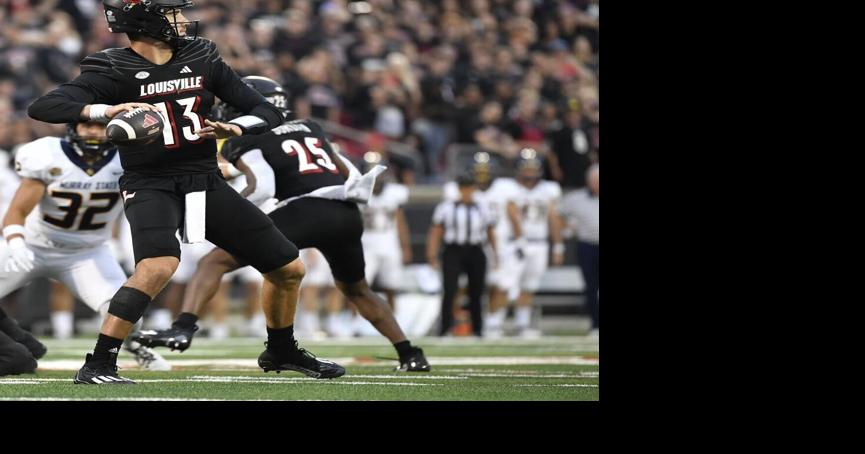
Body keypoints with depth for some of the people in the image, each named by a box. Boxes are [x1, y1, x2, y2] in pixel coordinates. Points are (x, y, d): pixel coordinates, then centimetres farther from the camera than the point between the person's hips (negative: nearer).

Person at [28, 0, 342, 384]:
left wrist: (231, 130, -18)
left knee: (289, 269, 9)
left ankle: (281, 352, 35)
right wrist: (105, 110, -37)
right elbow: (42, 107, -23)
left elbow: (269, 114, 3)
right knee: (159, 266, -35)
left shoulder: (202, 59, 3)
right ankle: (97, 366, -28)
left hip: (206, 182, 6)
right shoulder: (113, 69, -11)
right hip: (150, 185, -6)